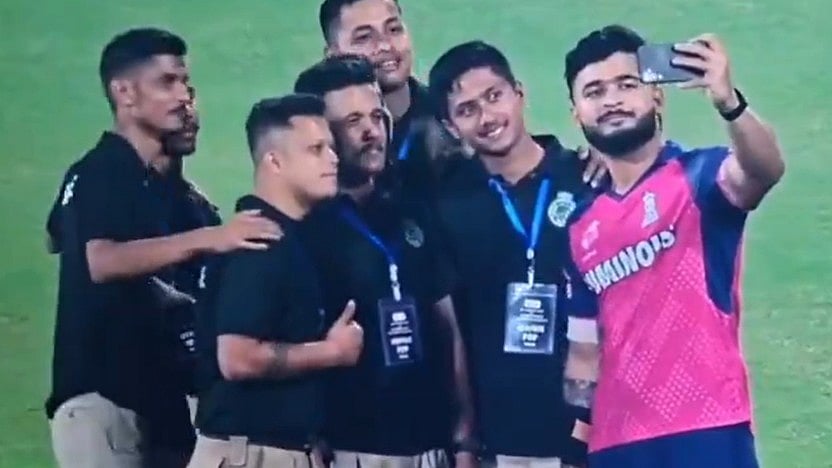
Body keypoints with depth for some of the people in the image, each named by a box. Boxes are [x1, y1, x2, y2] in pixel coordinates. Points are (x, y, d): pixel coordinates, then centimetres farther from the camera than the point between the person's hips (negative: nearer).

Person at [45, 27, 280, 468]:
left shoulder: (172, 187, 14)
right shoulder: (96, 174, -9)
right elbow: (103, 260, -28)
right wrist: (204, 238, -35)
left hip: (160, 397, 8)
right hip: (100, 397, -8)